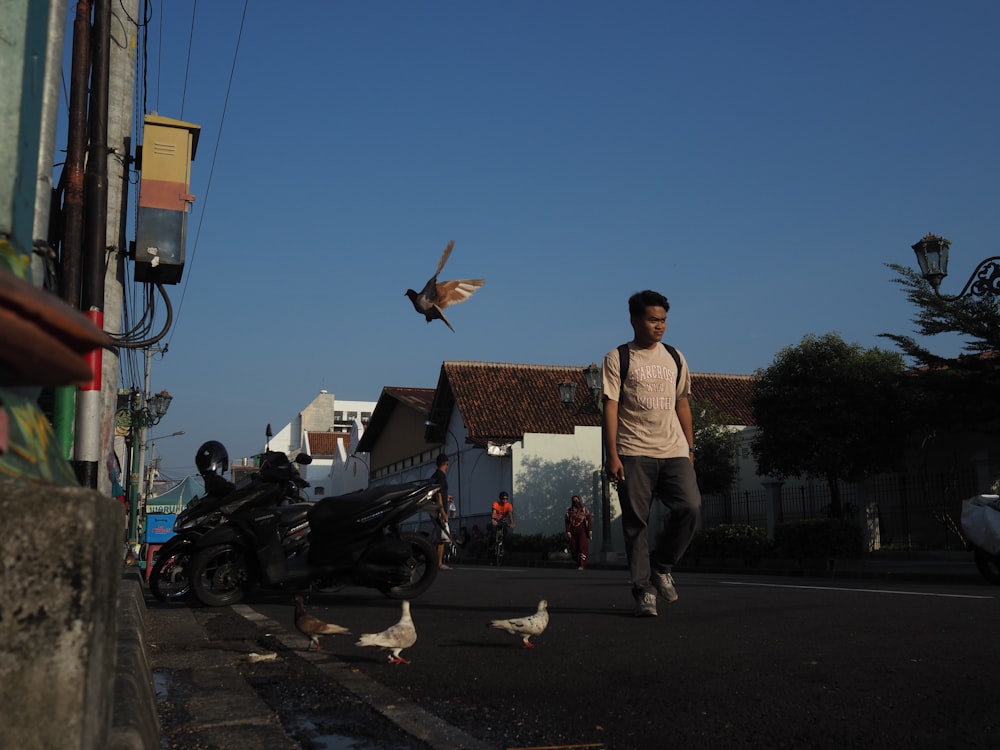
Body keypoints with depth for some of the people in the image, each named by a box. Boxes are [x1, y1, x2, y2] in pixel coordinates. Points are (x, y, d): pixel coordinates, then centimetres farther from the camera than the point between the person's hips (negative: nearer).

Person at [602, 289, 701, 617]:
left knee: (690, 505, -13)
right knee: (636, 522, -3)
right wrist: (612, 455, -11)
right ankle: (644, 590, 6)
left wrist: (690, 448, 15)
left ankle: (662, 566, 9)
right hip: (634, 453, -3)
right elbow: (610, 408, -3)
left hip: (674, 451, 4)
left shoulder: (675, 358, 17)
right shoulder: (617, 359, 3)